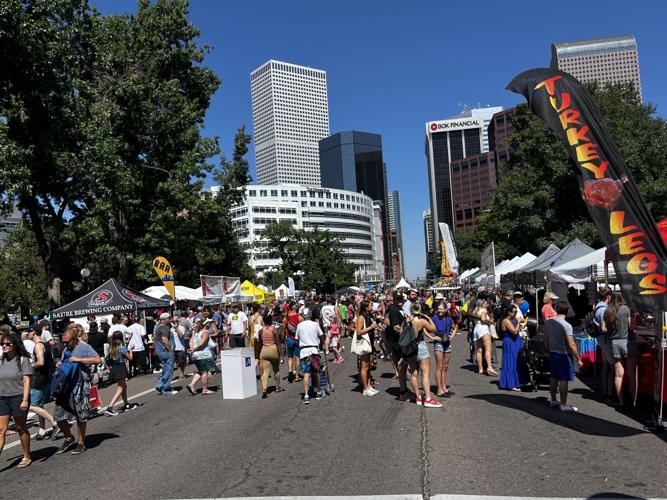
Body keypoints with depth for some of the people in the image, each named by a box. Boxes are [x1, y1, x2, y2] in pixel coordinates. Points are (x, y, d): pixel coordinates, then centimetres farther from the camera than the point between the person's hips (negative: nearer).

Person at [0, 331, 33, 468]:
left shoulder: (23, 360, -7)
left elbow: (26, 381, -11)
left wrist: (25, 400, -18)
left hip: (18, 397, -5)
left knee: (21, 429, 7)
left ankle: (26, 457, 20)